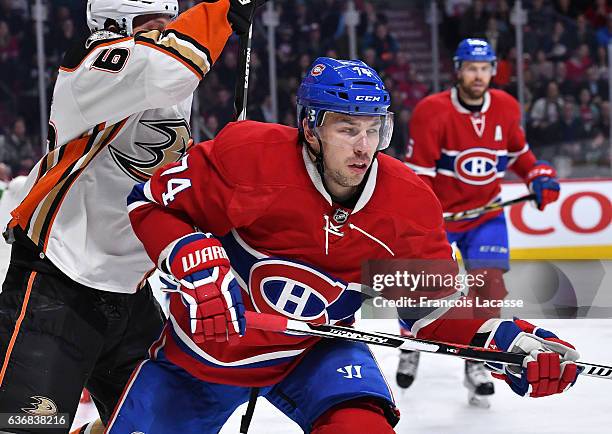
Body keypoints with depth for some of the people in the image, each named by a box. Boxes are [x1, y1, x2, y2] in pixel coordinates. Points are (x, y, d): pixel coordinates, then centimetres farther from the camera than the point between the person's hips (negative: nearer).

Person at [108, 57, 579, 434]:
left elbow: (433, 304, -5)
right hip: (203, 346, -1)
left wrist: (508, 342, -21)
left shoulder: (409, 204, -15)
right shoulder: (248, 155, -25)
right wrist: (197, 267, -30)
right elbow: (153, 201, -14)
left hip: (314, 351, 1)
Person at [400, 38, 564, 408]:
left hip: (485, 211, 3)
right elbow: (418, 173, -18)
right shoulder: (432, 111, -18)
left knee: (490, 281, -13)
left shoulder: (507, 108, -3)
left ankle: (477, 363, 3)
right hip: (436, 211, -3)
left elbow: (517, 151, 14)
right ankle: (412, 344, 32)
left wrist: (539, 174, -3)